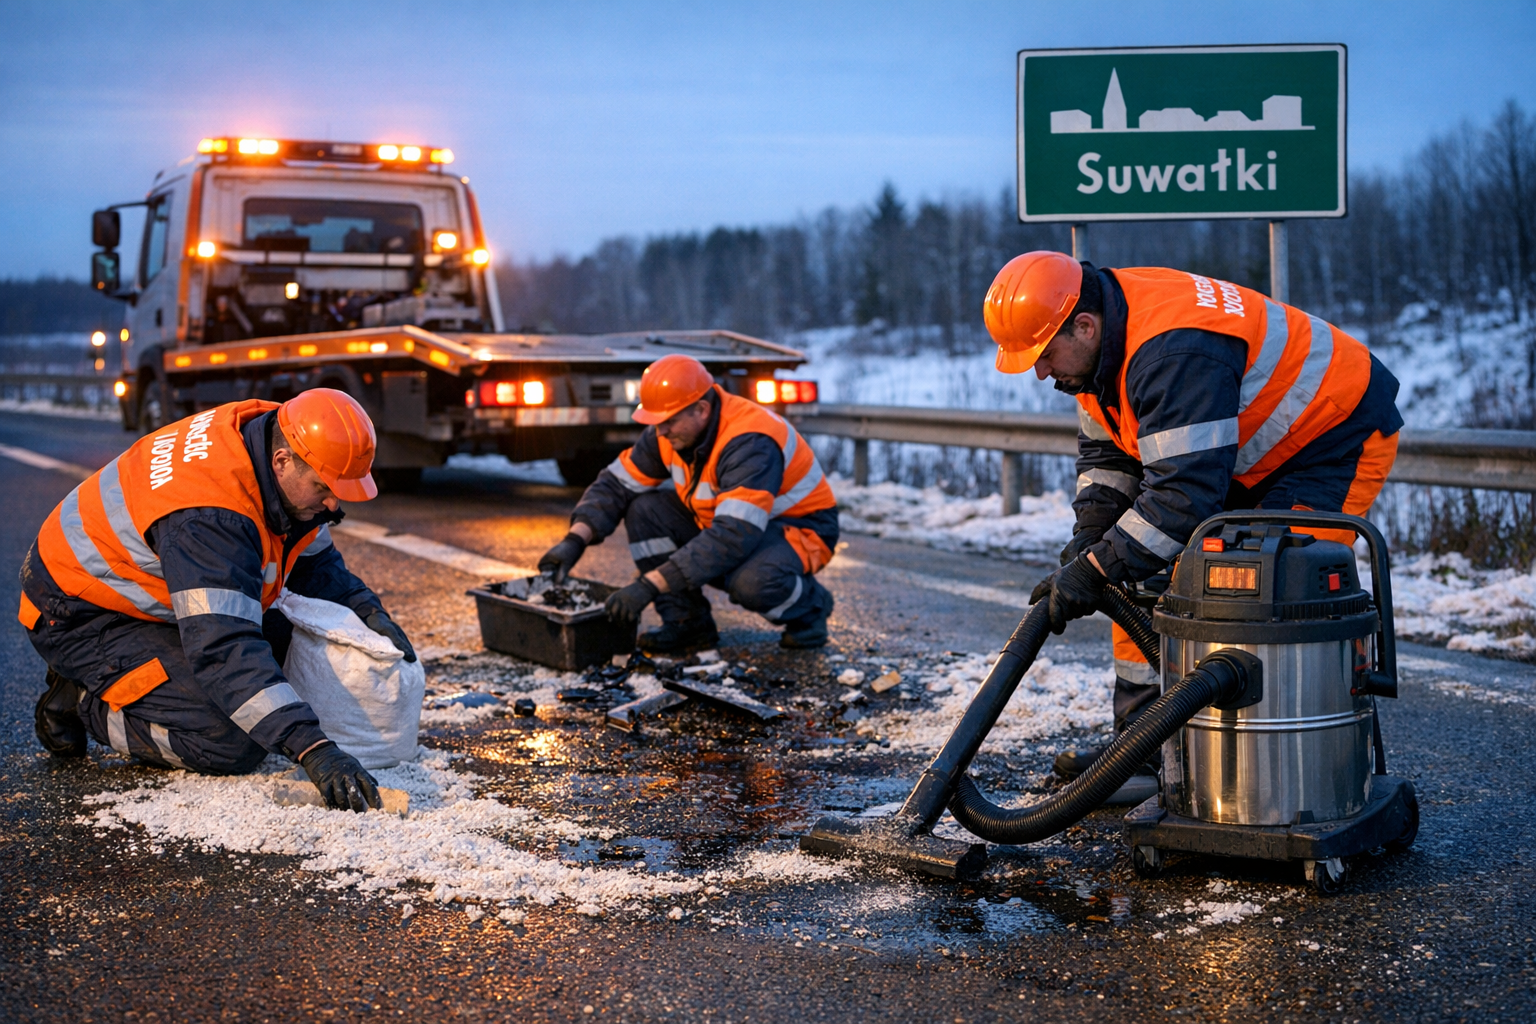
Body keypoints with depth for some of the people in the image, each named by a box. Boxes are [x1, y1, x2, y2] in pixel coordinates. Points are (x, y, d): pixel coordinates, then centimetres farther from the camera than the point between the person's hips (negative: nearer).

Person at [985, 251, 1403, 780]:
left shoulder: (1175, 355, -36)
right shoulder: (1105, 336, -3)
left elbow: (1186, 492, -38)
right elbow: (1106, 452, 9)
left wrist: (1096, 570, -34)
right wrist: (1088, 539, -5)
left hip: (1340, 442, -10)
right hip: (1251, 449, 10)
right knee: (1155, 576, 6)